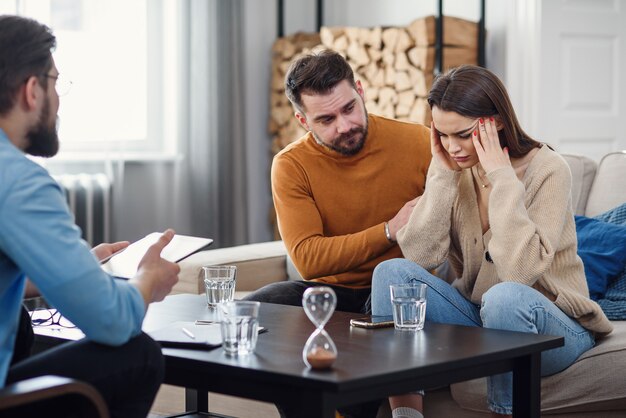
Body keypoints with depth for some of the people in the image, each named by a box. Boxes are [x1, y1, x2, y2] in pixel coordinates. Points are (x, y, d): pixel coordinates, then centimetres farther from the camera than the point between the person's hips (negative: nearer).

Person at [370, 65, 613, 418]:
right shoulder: (452, 167, 0)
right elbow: (420, 257, -11)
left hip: (553, 326, -5)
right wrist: (443, 175, -15)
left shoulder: (547, 170, -15)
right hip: (477, 314, 5)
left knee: (506, 296, -37)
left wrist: (502, 178, -26)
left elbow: (519, 270, -29)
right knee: (392, 272, -15)